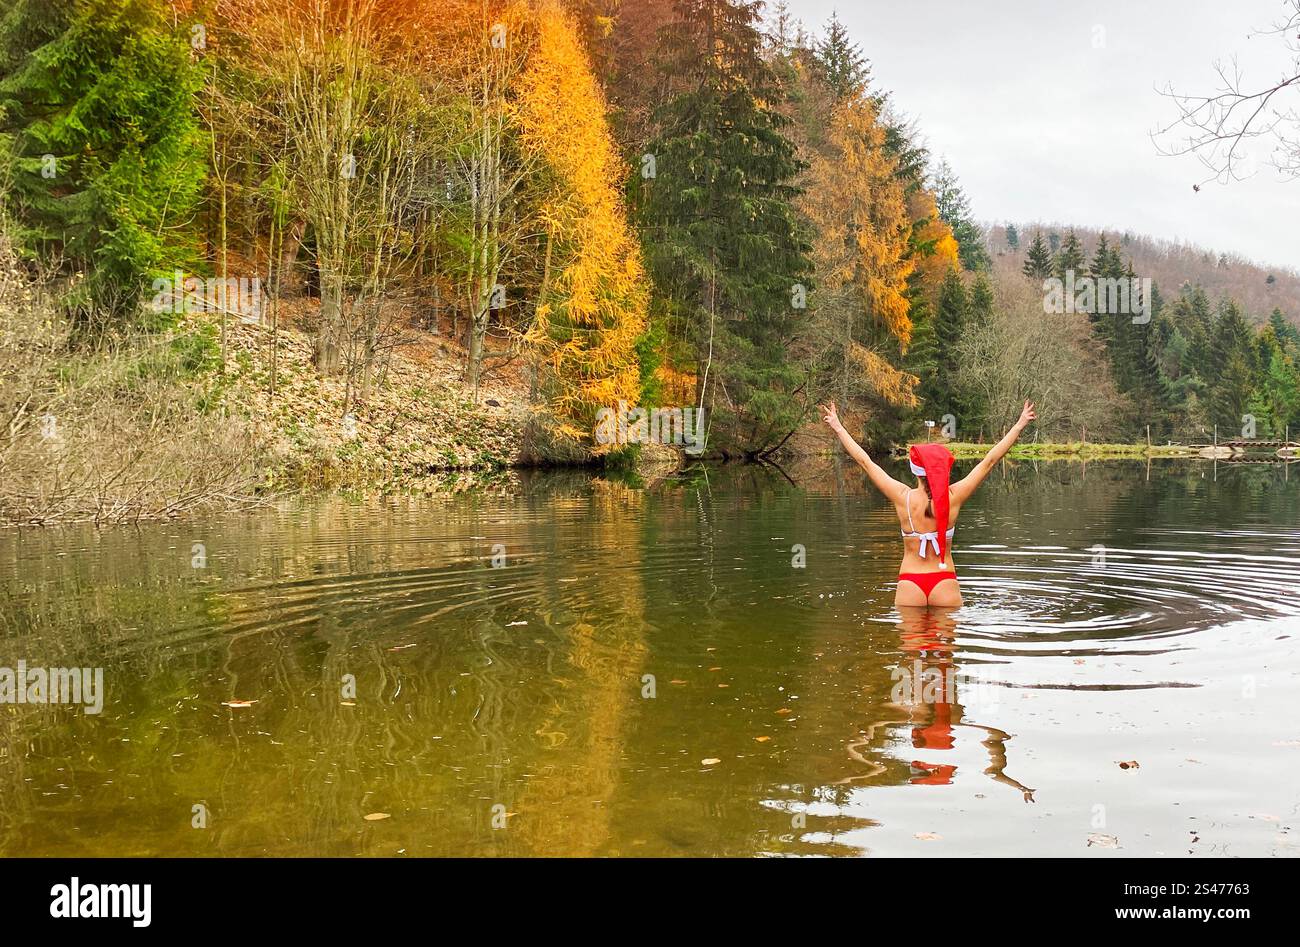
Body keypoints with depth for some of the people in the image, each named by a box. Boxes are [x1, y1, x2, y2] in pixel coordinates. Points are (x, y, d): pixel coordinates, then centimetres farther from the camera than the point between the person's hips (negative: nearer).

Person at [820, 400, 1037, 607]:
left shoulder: (903, 497, -7)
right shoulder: (953, 497, -6)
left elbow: (865, 462, 1)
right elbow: (989, 461, 0)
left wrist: (838, 427, 10)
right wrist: (1019, 425, 7)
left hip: (909, 583, 0)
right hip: (945, 582, 0)